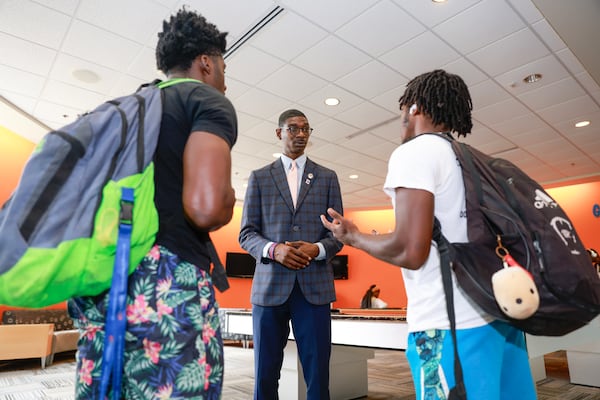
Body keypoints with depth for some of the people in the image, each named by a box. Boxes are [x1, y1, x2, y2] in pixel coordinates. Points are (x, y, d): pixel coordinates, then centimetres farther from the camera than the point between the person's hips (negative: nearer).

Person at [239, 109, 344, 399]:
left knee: (318, 375, 5)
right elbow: (246, 233, 5)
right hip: (270, 285, 0)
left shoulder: (328, 177, 12)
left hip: (315, 286, 1)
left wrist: (317, 249, -13)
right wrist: (273, 249, -15)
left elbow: (338, 233, 8)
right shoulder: (259, 177, 10)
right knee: (265, 375, 8)